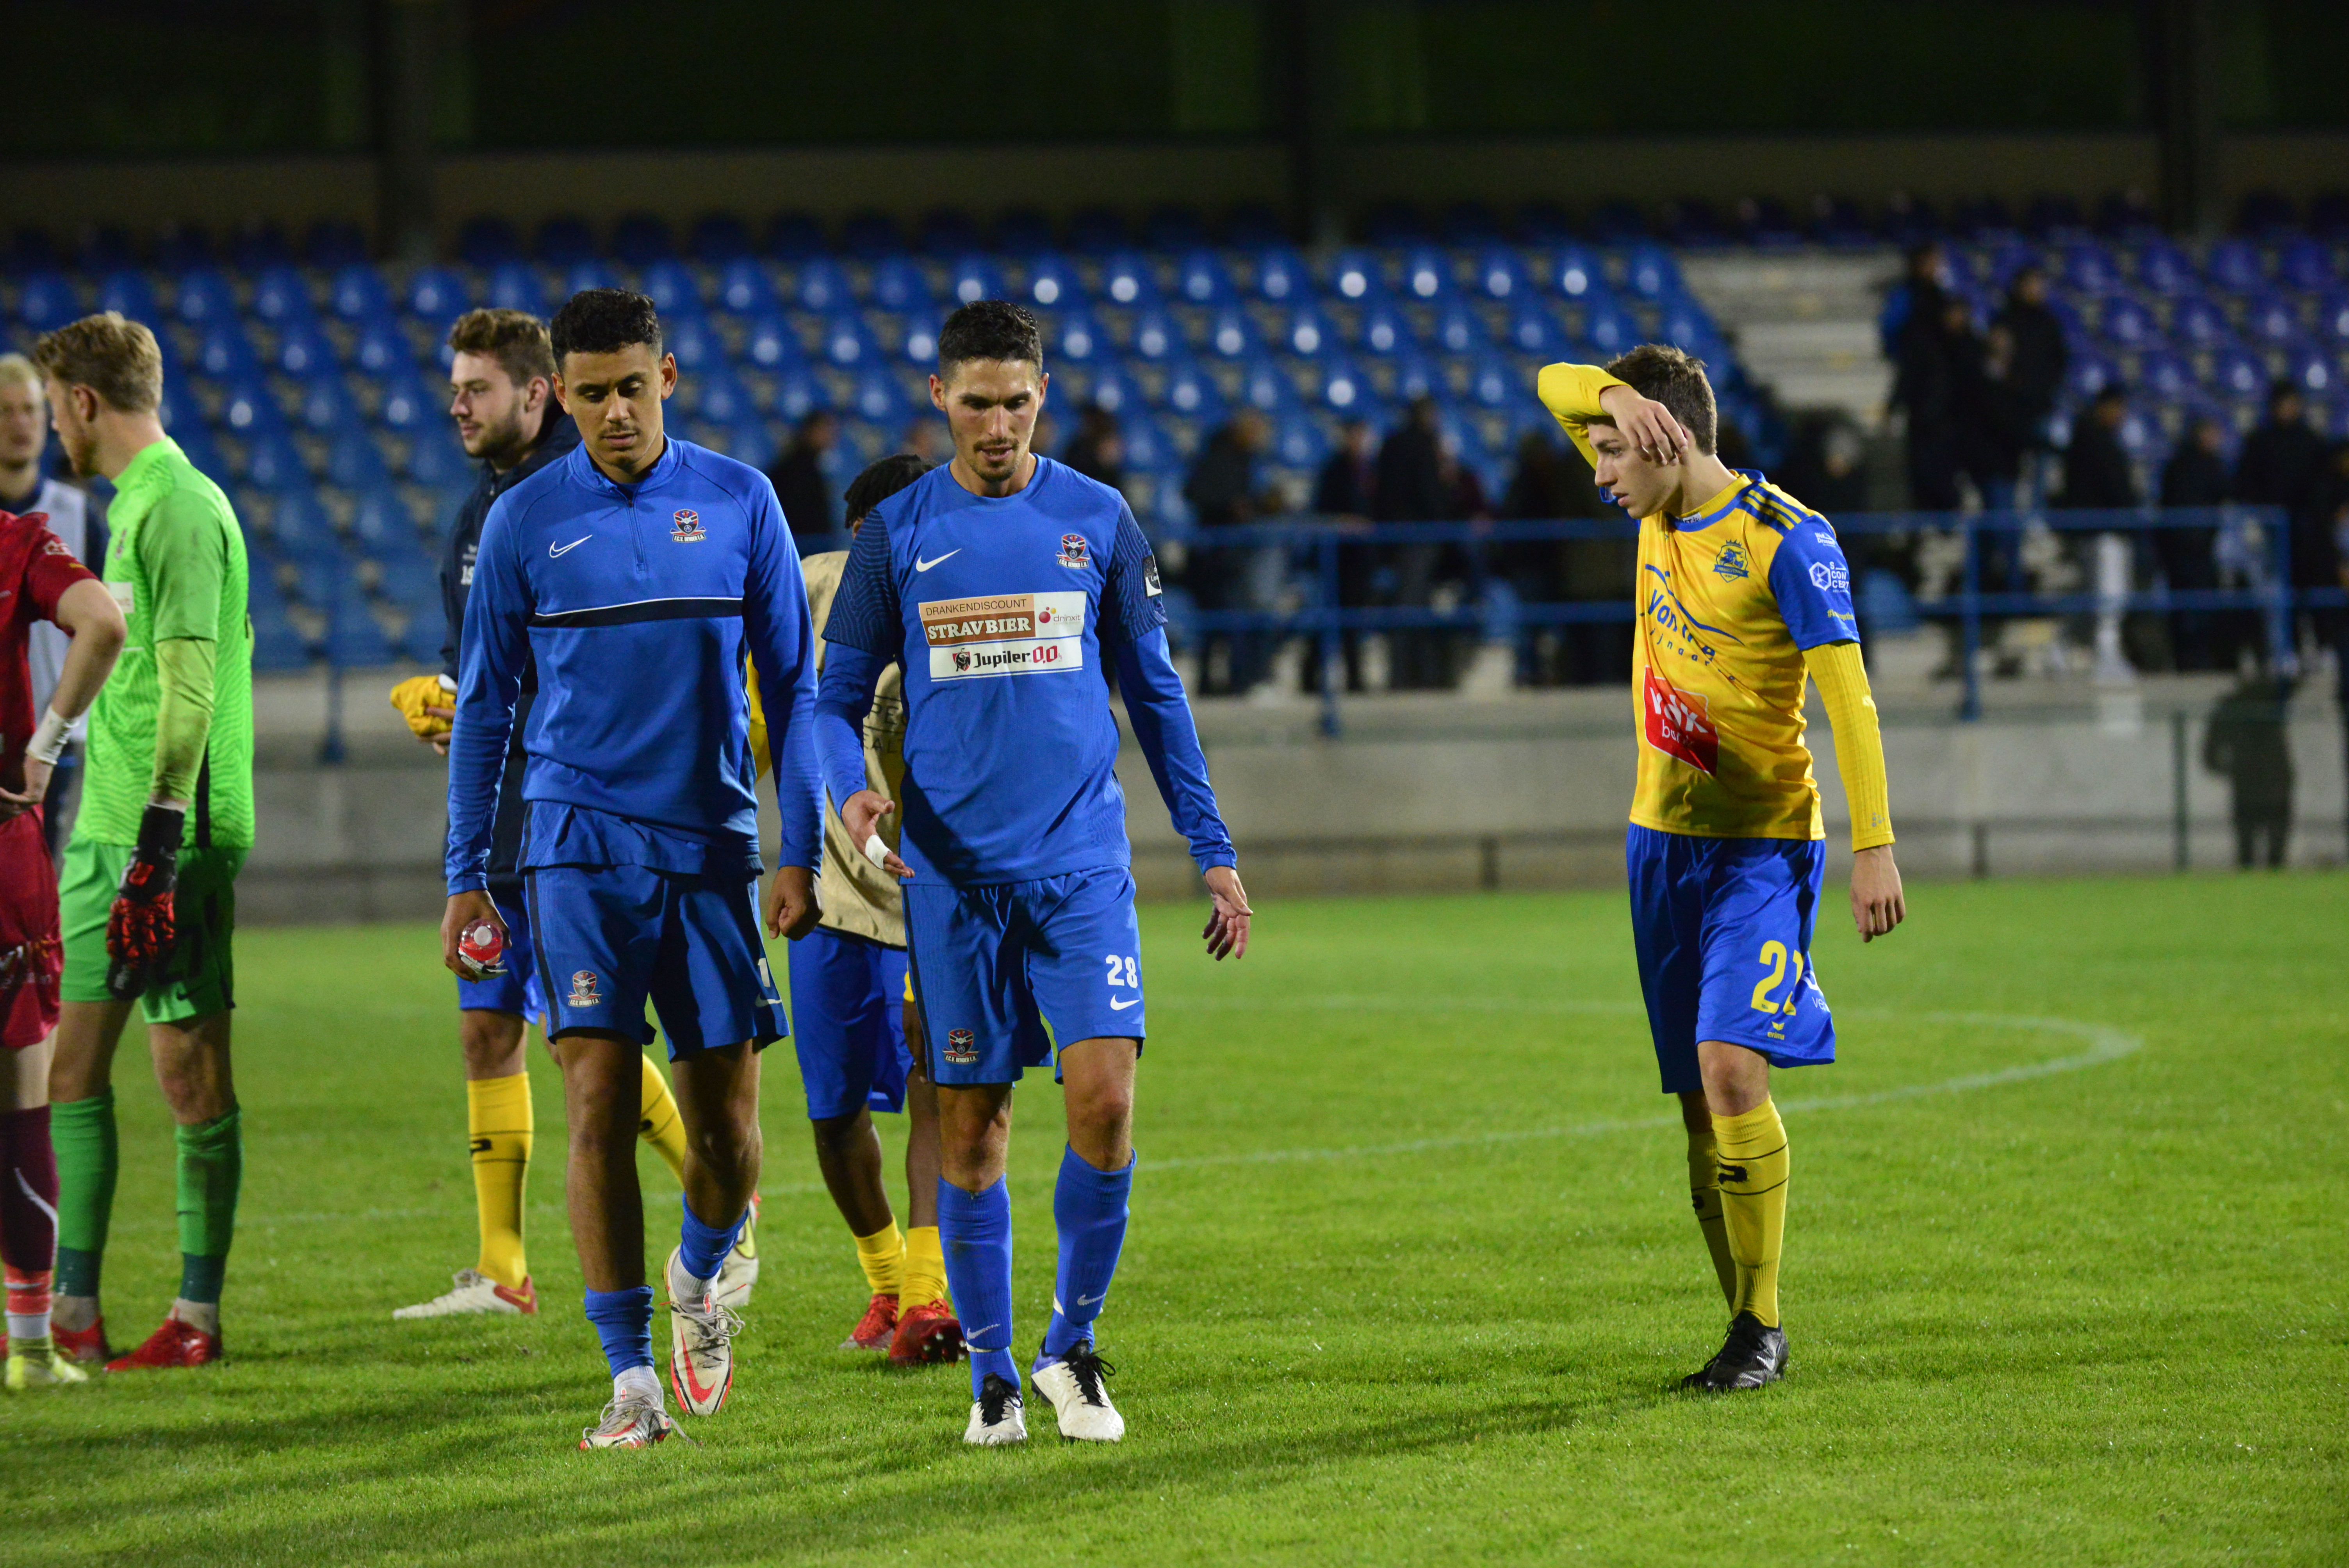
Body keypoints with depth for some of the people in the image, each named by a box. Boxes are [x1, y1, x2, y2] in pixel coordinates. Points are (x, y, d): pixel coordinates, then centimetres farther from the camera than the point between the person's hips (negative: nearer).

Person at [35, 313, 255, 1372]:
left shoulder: (179, 509, -13)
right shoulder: (136, 503, 16)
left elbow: (189, 687, -18)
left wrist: (158, 845, -21)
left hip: (172, 837, -10)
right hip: (108, 830, 10)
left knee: (189, 1064, -3)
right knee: (72, 1056, 7)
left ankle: (198, 1316, 3)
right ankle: (73, 1312, 10)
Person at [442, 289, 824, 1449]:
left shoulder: (740, 503, 3)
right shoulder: (524, 523, 3)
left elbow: (791, 686, 8)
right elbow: (485, 705, 9)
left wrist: (802, 853, 3)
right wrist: (465, 876, 5)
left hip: (713, 847, 1)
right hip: (580, 843, -1)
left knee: (725, 1129, 3)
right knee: (600, 1100, -12)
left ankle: (700, 1279, 35)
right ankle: (631, 1378, -8)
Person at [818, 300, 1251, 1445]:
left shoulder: (1096, 520, 6)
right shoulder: (899, 531, 4)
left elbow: (1155, 692, 13)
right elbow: (837, 697, 8)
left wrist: (1212, 849, 10)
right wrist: (849, 789, -14)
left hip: (1082, 862, 0)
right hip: (953, 869, 0)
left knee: (1105, 1092, -14)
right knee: (972, 1121, 2)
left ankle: (1072, 1344, 3)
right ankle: (992, 1375, 13)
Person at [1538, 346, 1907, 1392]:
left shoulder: (1785, 540, -13)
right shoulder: (1659, 512, 8)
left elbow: (1846, 695, -15)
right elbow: (1558, 385, 14)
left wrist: (1874, 846, -20)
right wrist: (1616, 395, -9)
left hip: (1761, 847, -7)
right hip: (1663, 837, 7)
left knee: (1730, 1067, -19)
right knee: (1699, 1101, 6)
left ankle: (1762, 1326, -13)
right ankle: (1746, 1326, 12)